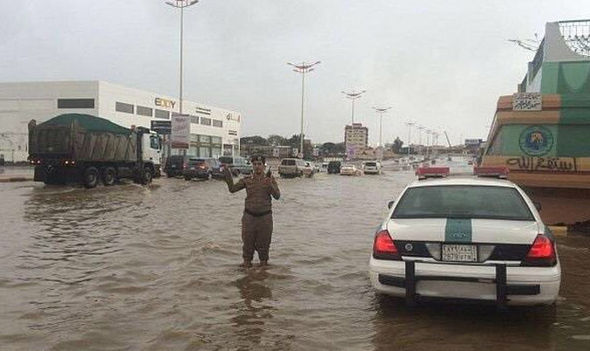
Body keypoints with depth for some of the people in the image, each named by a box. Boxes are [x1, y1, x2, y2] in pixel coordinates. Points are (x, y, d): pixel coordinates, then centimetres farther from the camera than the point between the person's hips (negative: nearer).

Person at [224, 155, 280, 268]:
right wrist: (228, 177, -20)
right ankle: (247, 261, 20)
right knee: (247, 240, 4)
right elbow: (232, 189, -4)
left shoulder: (270, 179, -2)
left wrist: (271, 185, -30)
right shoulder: (247, 180, 2)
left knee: (263, 242, 8)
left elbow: (277, 196, -11)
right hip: (249, 216, 1)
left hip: (265, 216, -1)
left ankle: (263, 262, 24)